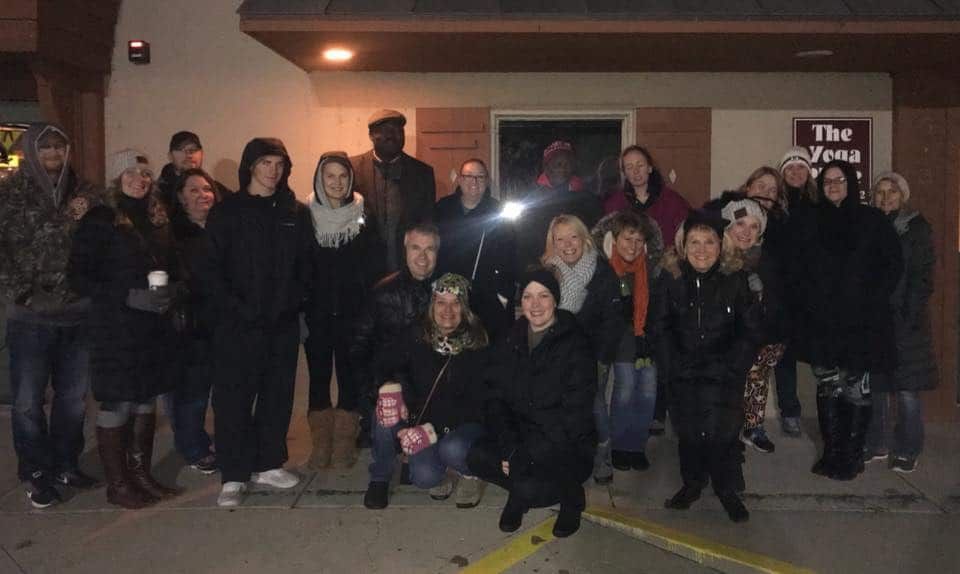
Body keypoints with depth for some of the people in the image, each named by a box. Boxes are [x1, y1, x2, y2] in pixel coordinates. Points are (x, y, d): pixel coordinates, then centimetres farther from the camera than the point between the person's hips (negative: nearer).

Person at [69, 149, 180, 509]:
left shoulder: (157, 219, 11)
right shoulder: (100, 220, -7)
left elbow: (170, 266, 21)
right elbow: (79, 277, -11)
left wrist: (169, 291, 1)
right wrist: (129, 297, -19)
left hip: (154, 327, 6)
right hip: (115, 327, -6)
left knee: (146, 400, 11)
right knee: (117, 404, 1)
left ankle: (142, 474, 22)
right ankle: (117, 484, 12)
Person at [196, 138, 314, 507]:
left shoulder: (296, 213, 10)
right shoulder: (227, 212, 1)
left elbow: (305, 266, 9)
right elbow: (209, 270, -4)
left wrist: (294, 302, -6)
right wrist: (236, 307, -14)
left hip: (283, 324, 3)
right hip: (238, 324, -3)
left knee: (278, 395, 9)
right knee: (233, 397, -2)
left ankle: (268, 465, 23)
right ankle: (233, 476, 7)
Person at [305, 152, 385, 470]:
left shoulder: (364, 218, 2)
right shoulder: (305, 217, 1)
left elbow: (375, 266, 1)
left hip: (352, 312, 0)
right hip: (316, 313, 1)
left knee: (350, 376, 5)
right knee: (319, 376, 7)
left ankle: (344, 445, 15)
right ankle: (320, 445, 17)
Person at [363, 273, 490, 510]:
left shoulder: (477, 346, -13)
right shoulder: (417, 335, -5)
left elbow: (476, 402, -16)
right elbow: (385, 366, -4)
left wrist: (436, 427, -28)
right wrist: (391, 385, -29)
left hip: (462, 424, -1)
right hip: (421, 419, 2)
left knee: (452, 450, -34)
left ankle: (470, 474, 1)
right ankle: (379, 480, 3)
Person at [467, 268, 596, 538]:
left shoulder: (576, 346, -12)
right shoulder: (511, 343, 5)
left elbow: (575, 415, -17)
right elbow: (496, 399, 1)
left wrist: (526, 454, -23)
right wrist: (509, 447, -17)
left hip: (568, 446, -5)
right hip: (520, 433, 5)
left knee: (528, 489, -29)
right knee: (477, 458, -22)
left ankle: (571, 498, 5)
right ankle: (520, 493, 7)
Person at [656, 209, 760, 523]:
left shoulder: (735, 279, -4)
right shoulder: (671, 277, -2)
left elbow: (750, 331, 0)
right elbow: (661, 327, 2)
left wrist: (731, 367, -7)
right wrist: (671, 365, -6)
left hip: (724, 378, -1)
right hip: (683, 376, 1)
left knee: (723, 433, -5)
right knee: (688, 432, 7)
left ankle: (727, 489, 18)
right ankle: (692, 483, 30)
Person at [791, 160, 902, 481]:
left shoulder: (872, 221, 3)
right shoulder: (807, 221, 7)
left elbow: (893, 264, 4)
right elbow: (795, 266, 8)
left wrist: (874, 300, -5)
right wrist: (808, 298, -3)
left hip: (861, 321, -1)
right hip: (821, 321, 1)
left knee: (856, 389, 1)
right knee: (827, 389, 5)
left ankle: (852, 456, 10)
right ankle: (831, 453, 15)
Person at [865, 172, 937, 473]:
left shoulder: (917, 228, 0)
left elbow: (923, 276, -6)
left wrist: (911, 315, -15)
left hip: (904, 320, -4)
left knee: (907, 386, -2)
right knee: (875, 384, 7)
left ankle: (908, 451, 6)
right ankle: (877, 445, 18)